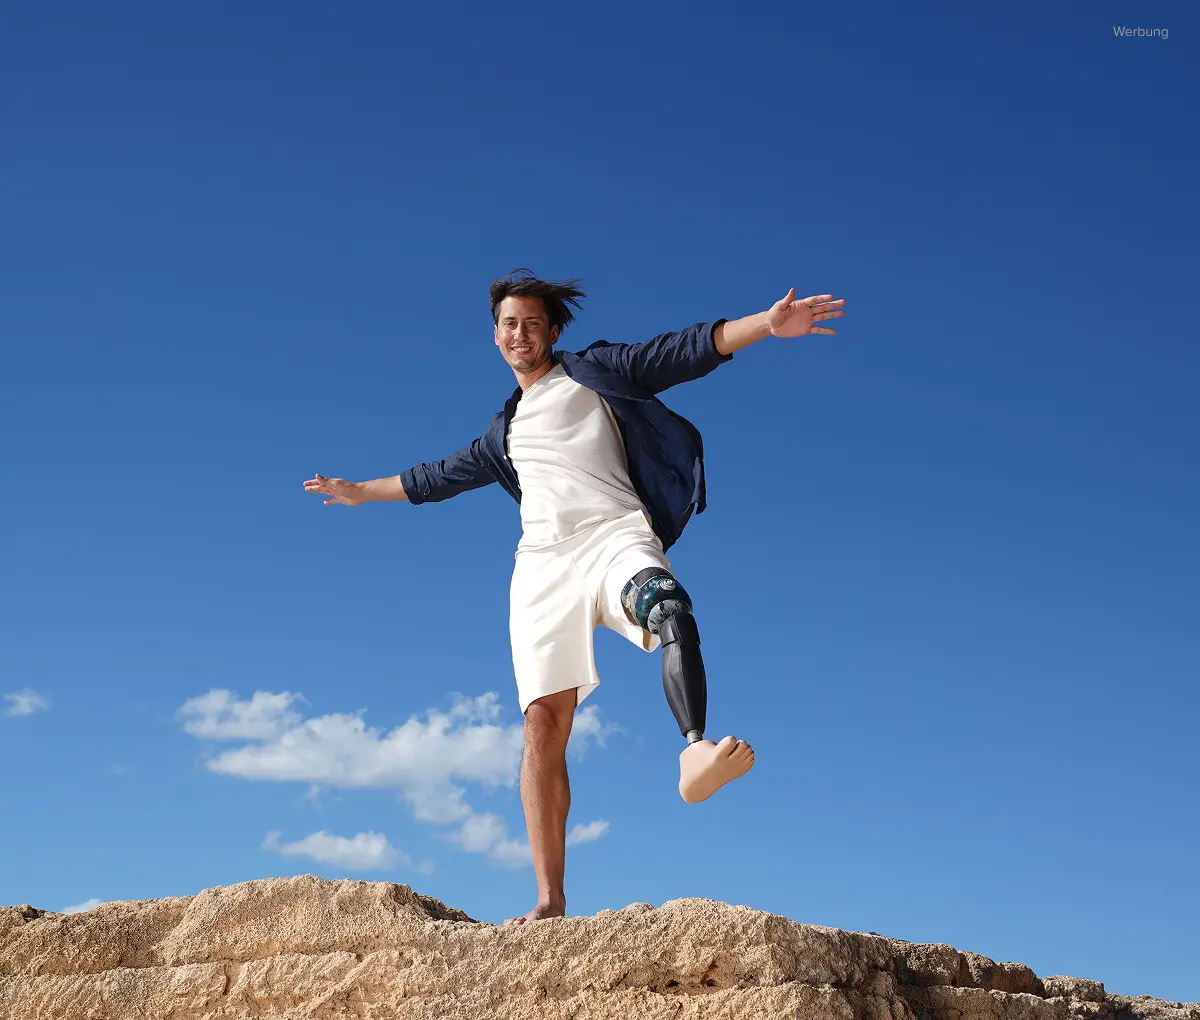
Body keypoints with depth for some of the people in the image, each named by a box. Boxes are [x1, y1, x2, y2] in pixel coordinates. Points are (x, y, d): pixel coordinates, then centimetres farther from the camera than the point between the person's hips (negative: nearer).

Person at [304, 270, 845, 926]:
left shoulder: (593, 373, 18)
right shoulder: (506, 431, 30)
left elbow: (682, 353, 7)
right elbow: (443, 476, 43)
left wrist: (769, 324, -6)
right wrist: (361, 491, 53)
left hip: (614, 533, -3)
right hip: (542, 562, 3)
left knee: (667, 605, -40)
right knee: (542, 723, -10)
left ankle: (695, 749, -63)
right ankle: (550, 902, -12)